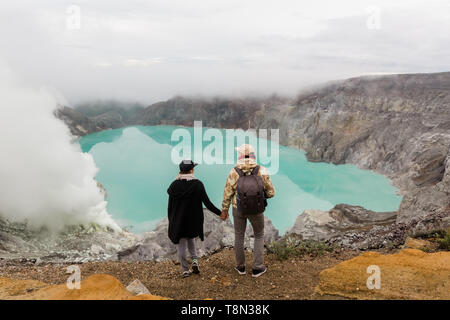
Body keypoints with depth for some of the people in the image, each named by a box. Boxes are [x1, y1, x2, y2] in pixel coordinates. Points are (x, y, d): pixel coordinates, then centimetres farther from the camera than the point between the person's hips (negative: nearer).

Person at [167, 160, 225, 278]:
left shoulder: (174, 185, -9)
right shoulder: (197, 184, -12)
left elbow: (170, 205, -4)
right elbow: (207, 203, -11)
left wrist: (170, 221, 8)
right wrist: (220, 213, -2)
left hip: (178, 220, -1)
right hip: (193, 220, 1)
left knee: (181, 244, 11)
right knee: (190, 238, 26)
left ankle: (185, 270, 17)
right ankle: (194, 260, 9)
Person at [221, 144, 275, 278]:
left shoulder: (234, 172, -14)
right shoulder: (262, 171, -15)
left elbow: (227, 194, -7)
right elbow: (271, 192, -9)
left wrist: (224, 210, 7)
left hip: (238, 209, 1)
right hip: (256, 210, -1)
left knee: (239, 236, 19)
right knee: (259, 236, 19)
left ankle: (240, 266, 30)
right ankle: (257, 268, 20)